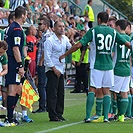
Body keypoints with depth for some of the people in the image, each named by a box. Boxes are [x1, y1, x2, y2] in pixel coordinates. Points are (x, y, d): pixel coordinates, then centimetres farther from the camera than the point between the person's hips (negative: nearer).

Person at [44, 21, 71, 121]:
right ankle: (53, 116, -7)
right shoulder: (50, 40, -11)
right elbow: (47, 57, -13)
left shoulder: (65, 39, 10)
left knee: (61, 93, 9)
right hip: (52, 70, -7)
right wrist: (54, 69, -15)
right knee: (52, 93, -8)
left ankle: (59, 114, 15)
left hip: (61, 70, 7)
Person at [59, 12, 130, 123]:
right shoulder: (113, 32, 5)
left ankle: (88, 116, -6)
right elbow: (127, 44, 9)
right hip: (108, 65, 2)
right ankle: (106, 117, 0)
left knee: (92, 90, 0)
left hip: (96, 65, -2)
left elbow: (78, 45, -8)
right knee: (106, 91, 6)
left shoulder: (93, 31, -4)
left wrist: (64, 55, 0)